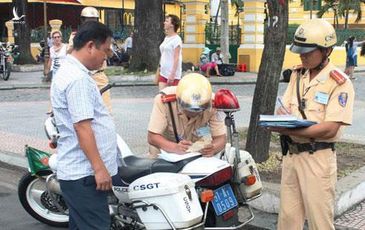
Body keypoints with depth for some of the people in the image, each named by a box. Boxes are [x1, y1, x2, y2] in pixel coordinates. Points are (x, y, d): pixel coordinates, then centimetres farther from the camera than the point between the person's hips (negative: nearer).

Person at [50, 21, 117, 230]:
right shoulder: (78, 79, -18)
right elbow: (82, 127, -23)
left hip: (78, 171, 11)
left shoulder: (69, 71, 16)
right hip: (85, 173, -11)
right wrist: (99, 168, -22)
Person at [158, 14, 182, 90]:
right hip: (163, 73, 7)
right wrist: (160, 68, 17)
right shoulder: (166, 38, 13)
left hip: (173, 75, -7)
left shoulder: (176, 39, -11)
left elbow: (176, 58, -17)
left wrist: (172, 74, -21)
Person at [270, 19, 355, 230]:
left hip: (318, 158, -6)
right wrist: (282, 116, -14)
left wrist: (288, 130, -26)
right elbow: (284, 108, 10)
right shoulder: (297, 74, 9)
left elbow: (330, 129, -20)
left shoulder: (339, 82, -13)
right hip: (291, 154, 6)